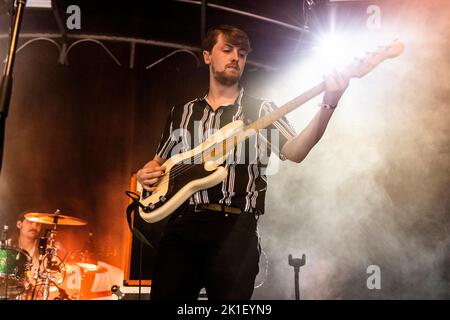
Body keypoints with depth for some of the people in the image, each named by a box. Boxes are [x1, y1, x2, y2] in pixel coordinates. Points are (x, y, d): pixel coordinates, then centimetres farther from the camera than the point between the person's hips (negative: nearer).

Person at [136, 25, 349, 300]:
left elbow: (294, 151, -9)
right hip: (182, 223, 3)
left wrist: (329, 105, -23)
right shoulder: (182, 113, 18)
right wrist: (145, 173, 4)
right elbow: (159, 162, 27)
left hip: (236, 227, -2)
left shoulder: (260, 110, 8)